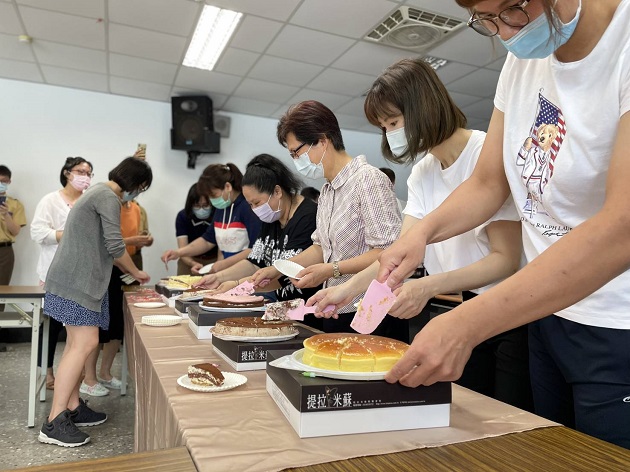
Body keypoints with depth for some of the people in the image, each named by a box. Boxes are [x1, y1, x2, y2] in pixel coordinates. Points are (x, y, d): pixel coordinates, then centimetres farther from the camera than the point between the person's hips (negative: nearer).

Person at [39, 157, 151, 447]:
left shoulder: (99, 194, 21)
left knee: (78, 344, 10)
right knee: (85, 343, -12)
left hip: (79, 279, 11)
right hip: (77, 281, -11)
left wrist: (128, 272, 21)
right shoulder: (108, 197, -11)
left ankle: (72, 408, 17)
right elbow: (115, 246, -16)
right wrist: (136, 273, 0)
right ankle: (54, 423, -8)